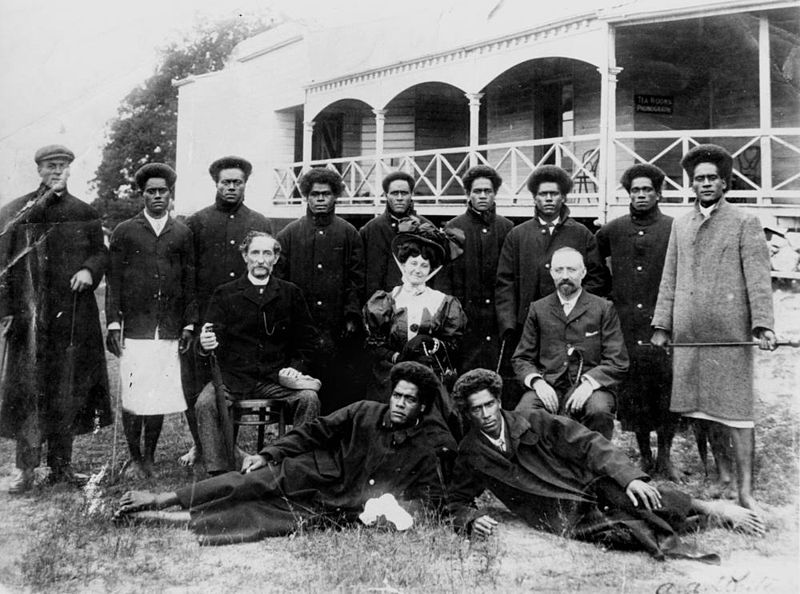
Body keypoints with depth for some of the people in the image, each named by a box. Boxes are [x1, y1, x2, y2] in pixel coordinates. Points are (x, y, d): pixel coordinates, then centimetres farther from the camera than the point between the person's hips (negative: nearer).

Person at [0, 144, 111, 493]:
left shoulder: (84, 214, 11)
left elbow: (101, 252, 15)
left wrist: (89, 269, -8)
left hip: (75, 316, 2)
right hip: (30, 314, -2)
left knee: (69, 389, 5)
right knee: (29, 387, -3)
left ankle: (61, 465, 16)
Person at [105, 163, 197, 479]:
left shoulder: (183, 234, 10)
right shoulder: (124, 232, 7)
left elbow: (190, 282, 9)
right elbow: (113, 281, 4)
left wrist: (189, 324, 4)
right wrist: (113, 323, -2)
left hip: (170, 331, 1)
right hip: (135, 328, -1)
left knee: (160, 396, 4)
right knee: (133, 397, -2)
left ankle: (149, 456, 20)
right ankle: (134, 458, 15)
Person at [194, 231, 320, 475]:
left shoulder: (290, 293, 11)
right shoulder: (225, 294, 8)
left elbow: (308, 338, 15)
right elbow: (212, 336, 4)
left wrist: (296, 367, -1)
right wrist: (206, 344, -21)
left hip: (277, 378, 0)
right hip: (233, 377, 0)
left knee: (309, 398, -26)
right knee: (205, 403, -27)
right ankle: (219, 473, -17)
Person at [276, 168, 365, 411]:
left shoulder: (348, 233, 8)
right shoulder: (290, 233, 9)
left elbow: (357, 279, 5)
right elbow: (279, 279, 5)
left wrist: (352, 315, -4)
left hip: (339, 328, 0)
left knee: (343, 388, 1)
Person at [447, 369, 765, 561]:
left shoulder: (533, 422, -2)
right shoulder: (470, 454, 2)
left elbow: (588, 443, -7)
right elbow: (457, 501, 13)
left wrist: (630, 477, -21)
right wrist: (471, 519, -11)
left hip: (592, 487, 0)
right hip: (567, 520, 0)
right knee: (617, 530, -30)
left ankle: (710, 508, -20)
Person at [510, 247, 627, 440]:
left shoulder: (604, 308, 10)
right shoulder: (538, 309, 15)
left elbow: (617, 361, 4)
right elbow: (521, 358, 13)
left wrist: (590, 383, -14)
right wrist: (537, 382, -8)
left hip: (590, 386, -1)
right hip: (548, 387, 1)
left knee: (600, 412, -34)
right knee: (523, 414, -30)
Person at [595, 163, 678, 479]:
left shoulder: (674, 229, 1)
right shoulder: (612, 230, 7)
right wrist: (612, 291, 14)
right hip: (625, 326, 2)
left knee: (666, 391, 0)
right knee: (632, 394, 7)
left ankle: (665, 457, 16)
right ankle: (644, 457, 22)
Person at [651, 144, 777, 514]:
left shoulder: (745, 223, 3)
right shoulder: (680, 226, 15)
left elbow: (758, 279, -4)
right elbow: (669, 278, 15)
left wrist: (763, 325, -15)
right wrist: (662, 324, 9)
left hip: (730, 331, -4)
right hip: (689, 331, 4)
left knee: (735, 409, -4)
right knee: (704, 405, 10)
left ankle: (745, 492, 0)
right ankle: (721, 473, 25)